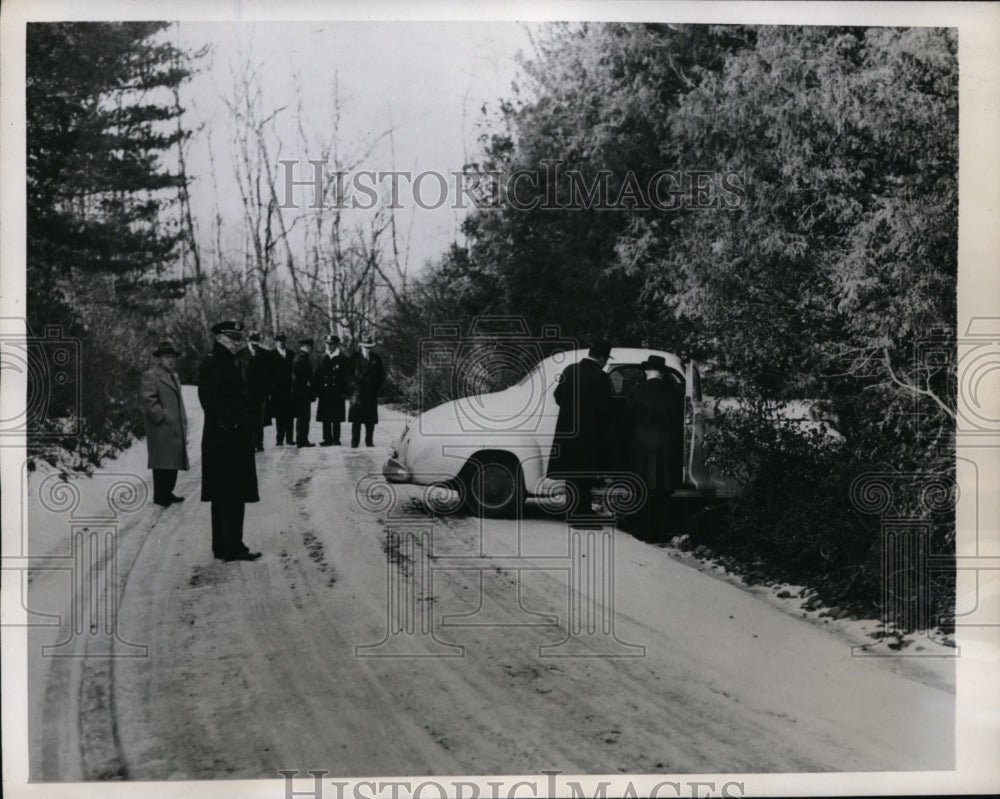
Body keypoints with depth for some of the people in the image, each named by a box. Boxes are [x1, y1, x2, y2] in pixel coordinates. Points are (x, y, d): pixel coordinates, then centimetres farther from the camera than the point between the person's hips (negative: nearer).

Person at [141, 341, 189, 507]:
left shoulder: (174, 376, 20)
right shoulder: (150, 376, -7)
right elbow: (148, 400, -15)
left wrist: (183, 424, 19)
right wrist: (163, 417, -15)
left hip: (175, 429, 8)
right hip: (161, 430, -8)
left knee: (172, 463, 11)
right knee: (162, 463, -4)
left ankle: (167, 493, 19)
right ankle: (160, 497, 3)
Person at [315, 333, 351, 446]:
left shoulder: (343, 359, -1)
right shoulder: (323, 358, 12)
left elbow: (347, 376, -3)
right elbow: (318, 374, 11)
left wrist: (344, 392, -10)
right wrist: (318, 390, 2)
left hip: (337, 393, -4)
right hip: (325, 393, 4)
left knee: (336, 418, 0)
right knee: (325, 418, 5)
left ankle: (336, 440, 6)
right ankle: (327, 439, 10)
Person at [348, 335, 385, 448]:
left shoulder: (376, 358, 8)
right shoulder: (355, 357, 3)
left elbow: (381, 374, 13)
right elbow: (350, 373, 3)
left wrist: (376, 386, 4)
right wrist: (354, 385, -7)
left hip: (371, 392, 2)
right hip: (358, 391, -2)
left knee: (370, 420, 2)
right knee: (356, 419, -4)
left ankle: (369, 441, 9)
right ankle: (354, 442, -1)